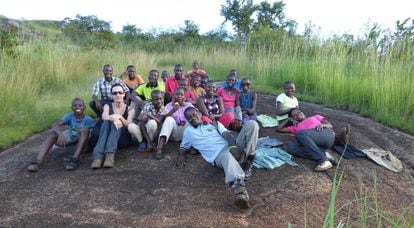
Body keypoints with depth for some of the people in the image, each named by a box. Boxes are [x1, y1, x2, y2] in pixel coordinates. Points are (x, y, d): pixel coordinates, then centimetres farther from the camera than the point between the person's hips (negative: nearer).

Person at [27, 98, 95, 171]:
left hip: (83, 143, -3)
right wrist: (60, 134, -46)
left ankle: (75, 159, -43)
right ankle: (38, 161, -35)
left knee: (85, 129, -32)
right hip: (70, 141, 3)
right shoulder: (69, 116, -8)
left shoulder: (88, 119, -14)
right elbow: (55, 125, -24)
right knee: (54, 133, -22)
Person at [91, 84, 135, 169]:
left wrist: (120, 117, -31)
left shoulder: (130, 109, 8)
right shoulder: (107, 106, 12)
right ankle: (98, 156, -44)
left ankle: (110, 154, -47)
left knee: (116, 121, -29)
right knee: (107, 121, -28)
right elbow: (104, 117, -13)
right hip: (108, 139, 1)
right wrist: (113, 118, -37)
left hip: (123, 140, -1)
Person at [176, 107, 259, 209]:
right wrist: (181, 155, 7)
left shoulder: (214, 123, 26)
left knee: (251, 123, -15)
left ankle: (248, 161, -21)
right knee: (227, 156, -44)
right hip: (218, 156, -3)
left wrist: (235, 146, -12)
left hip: (232, 147, 4)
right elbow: (184, 146, 33)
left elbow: (227, 135, 11)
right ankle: (240, 188, -72)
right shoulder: (188, 131, 28)